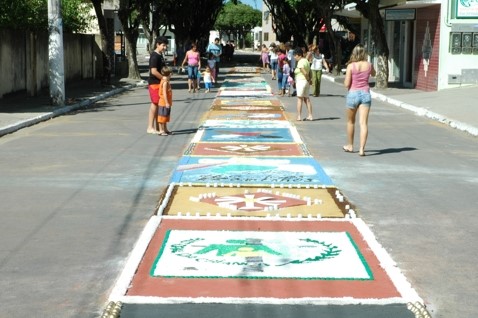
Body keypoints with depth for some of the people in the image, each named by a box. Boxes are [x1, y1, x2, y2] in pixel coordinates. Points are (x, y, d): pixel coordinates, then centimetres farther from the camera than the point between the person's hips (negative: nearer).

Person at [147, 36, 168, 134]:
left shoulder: (160, 55, 15)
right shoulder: (154, 56, -15)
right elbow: (154, 71, -22)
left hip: (160, 83, 9)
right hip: (154, 83, -9)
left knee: (159, 105, 11)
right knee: (154, 104, -6)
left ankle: (156, 127, 16)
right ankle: (150, 127, -1)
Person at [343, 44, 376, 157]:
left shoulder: (351, 66, -9)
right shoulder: (369, 65, 0)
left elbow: (347, 84, -10)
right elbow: (373, 74, 23)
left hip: (353, 93, -1)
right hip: (365, 93, 1)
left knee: (350, 121, 18)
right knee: (363, 123, -4)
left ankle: (350, 146, 30)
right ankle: (362, 149, -14)